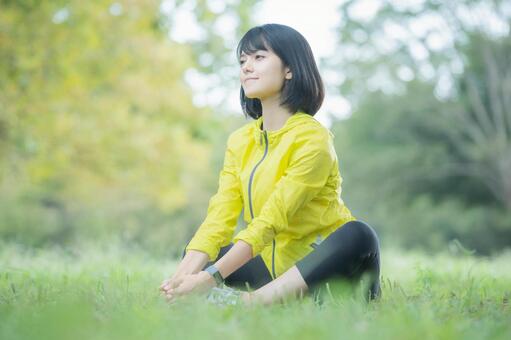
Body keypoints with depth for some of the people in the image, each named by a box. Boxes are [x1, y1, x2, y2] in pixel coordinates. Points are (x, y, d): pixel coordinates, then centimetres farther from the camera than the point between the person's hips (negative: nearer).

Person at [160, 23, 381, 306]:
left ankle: (253, 300, -36)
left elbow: (271, 221, -23)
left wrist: (211, 276, -30)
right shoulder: (239, 141, 5)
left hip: (321, 267, -6)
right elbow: (220, 216, -5)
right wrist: (184, 273, -22)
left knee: (358, 235, -34)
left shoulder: (312, 138, -15)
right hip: (274, 265, 6)